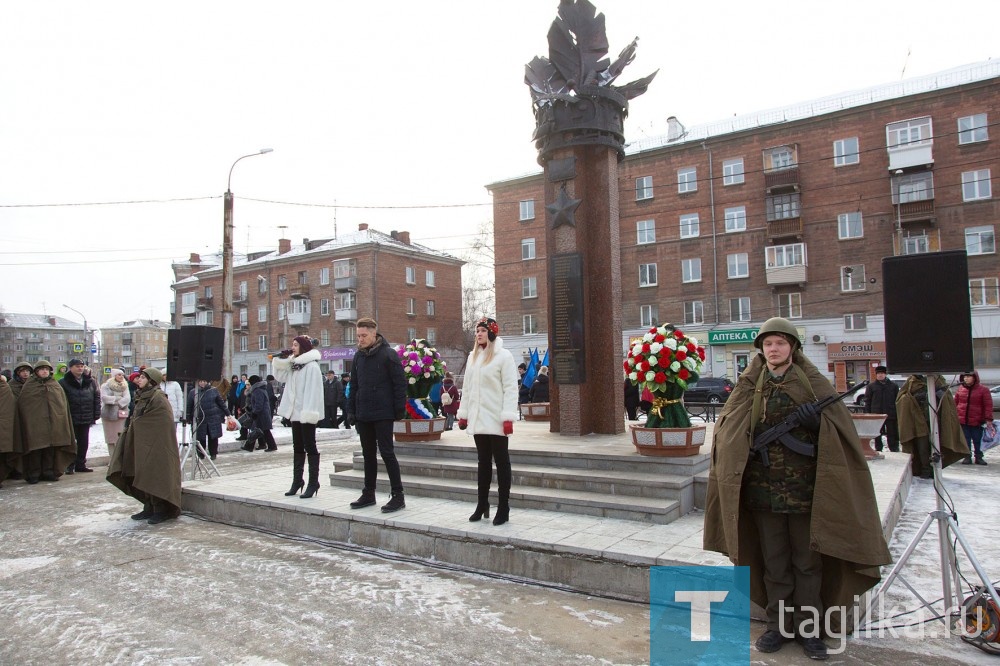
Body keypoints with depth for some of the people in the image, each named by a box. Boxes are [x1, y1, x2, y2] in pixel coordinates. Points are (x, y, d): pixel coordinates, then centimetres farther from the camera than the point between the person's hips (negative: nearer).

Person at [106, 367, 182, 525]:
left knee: (155, 476, -3)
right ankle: (149, 508, 22)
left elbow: (165, 424, -20)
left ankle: (161, 510, 7)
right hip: (141, 444, 9)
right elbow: (135, 420, 21)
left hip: (155, 445, -9)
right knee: (144, 476, 12)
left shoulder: (158, 398, -15)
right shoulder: (141, 397, 13)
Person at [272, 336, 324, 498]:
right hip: (296, 413, 9)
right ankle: (297, 480, 22)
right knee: (298, 447, 14)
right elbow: (279, 376, 22)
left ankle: (313, 483, 3)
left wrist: (308, 412, -24)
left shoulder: (311, 366, -14)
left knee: (310, 447, -3)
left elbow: (312, 391, -20)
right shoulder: (293, 365, 14)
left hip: (306, 414, -9)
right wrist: (280, 359, 8)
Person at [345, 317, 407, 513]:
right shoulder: (358, 356, 10)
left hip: (383, 414, -6)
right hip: (363, 415, 6)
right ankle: (368, 494, 24)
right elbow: (353, 385, 15)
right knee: (368, 454, 14)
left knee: (386, 453, -4)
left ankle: (398, 496, 4)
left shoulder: (388, 354, -9)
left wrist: (399, 409, -13)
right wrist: (351, 410, 9)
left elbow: (400, 383, -10)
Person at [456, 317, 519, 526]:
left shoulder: (504, 356, -7)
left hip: (496, 420, -6)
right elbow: (467, 387, 15)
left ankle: (503, 508, 9)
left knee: (501, 462, 3)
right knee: (483, 462, 14)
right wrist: (463, 414, 12)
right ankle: (482, 505, 24)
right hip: (478, 419, 6)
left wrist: (508, 417, -18)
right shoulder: (472, 356, 13)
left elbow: (510, 388, -12)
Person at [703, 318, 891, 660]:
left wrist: (818, 418, -22)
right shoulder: (750, 387, 5)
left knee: (807, 562, 9)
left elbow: (838, 429, -2)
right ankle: (779, 624, 26)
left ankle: (808, 628, 23)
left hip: (805, 489, -1)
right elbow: (728, 429, 4)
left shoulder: (813, 383, 1)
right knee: (774, 563, 12)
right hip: (764, 488, 2)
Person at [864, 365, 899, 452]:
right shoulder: (871, 386, 5)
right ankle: (878, 451, 16)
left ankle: (895, 451, 12)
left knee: (893, 435, 4)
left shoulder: (893, 385, 8)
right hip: (876, 416, 0)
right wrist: (868, 415, -3)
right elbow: (867, 402, 4)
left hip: (891, 415, 0)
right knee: (877, 435, 7)